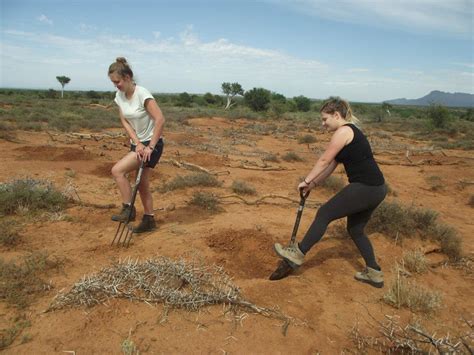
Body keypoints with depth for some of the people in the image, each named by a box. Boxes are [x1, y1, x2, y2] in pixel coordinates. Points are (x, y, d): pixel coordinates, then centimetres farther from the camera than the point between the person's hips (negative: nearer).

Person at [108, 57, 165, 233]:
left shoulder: (142, 94, -20)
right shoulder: (119, 96, 2)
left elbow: (160, 120, -26)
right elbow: (124, 121, 1)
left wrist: (150, 147, -25)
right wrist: (137, 143, -13)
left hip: (152, 143, -8)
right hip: (137, 143, 8)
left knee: (117, 170, -18)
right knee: (142, 184, 12)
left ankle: (128, 209, -4)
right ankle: (149, 220, 24)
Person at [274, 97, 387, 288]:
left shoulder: (343, 131, -12)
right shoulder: (350, 131, 19)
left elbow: (324, 160, -12)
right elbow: (331, 165, 20)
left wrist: (306, 181, -2)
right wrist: (313, 184, 20)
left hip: (365, 188, -10)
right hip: (375, 189, 10)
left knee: (324, 213, 0)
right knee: (355, 229, 20)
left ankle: (298, 253, 10)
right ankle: (374, 273, 27)